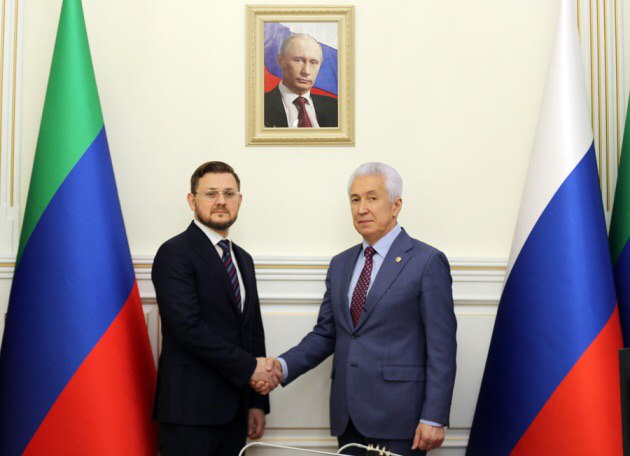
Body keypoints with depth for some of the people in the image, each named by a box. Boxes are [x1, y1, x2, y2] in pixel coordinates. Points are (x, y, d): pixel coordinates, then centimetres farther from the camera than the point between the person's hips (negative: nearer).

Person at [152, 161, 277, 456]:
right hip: (191, 409, -7)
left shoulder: (243, 259, 16)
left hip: (235, 409, 7)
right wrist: (249, 366, -14)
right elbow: (188, 327, -18)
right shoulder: (175, 253, -9)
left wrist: (257, 402, 13)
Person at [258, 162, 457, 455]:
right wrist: (284, 366, -4)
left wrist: (433, 419, -13)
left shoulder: (427, 262, -5)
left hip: (397, 420, -5)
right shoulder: (340, 265, 13)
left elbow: (441, 347, -8)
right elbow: (325, 334, 13)